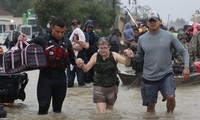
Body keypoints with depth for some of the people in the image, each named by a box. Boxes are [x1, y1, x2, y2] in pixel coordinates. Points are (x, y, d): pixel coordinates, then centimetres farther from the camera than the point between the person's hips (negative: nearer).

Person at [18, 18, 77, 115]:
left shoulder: (66, 42, 6)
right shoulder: (42, 40, -3)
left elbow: (72, 59, 12)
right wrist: (23, 42, -14)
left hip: (60, 78, 3)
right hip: (45, 77, -3)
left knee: (58, 107, 13)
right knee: (43, 107, -6)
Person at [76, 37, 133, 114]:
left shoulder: (114, 55, -9)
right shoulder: (96, 56, -9)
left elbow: (126, 63, -19)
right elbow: (86, 69, -11)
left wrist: (127, 57, -43)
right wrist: (82, 65, -35)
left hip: (112, 87, 2)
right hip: (99, 87, -1)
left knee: (109, 110, 20)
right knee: (101, 112, -12)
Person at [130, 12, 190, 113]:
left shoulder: (168, 36, -3)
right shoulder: (142, 39, 1)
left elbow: (183, 51, 1)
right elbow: (140, 56, 12)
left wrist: (186, 67, -12)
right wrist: (132, 56, -10)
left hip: (166, 74, -1)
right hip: (149, 77, 2)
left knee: (170, 97, -22)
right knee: (150, 108, 7)